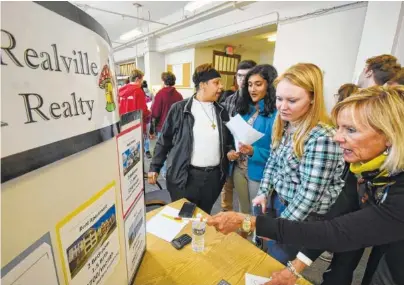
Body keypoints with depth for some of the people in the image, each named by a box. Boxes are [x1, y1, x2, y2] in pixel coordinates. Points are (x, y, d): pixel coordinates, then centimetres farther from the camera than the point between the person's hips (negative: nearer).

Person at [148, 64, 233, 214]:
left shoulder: (221, 111, 6)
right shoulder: (179, 109, -6)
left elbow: (228, 139, 14)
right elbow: (164, 140, -1)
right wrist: (155, 167, -1)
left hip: (213, 176, 4)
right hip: (185, 176, -3)